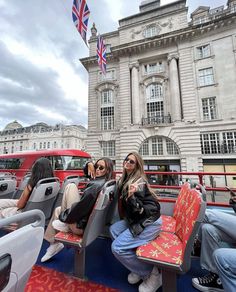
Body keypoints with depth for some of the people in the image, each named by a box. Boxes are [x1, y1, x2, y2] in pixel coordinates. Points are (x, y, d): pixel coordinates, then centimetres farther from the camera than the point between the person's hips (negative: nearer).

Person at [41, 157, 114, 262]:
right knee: (57, 210, 25)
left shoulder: (96, 186, -27)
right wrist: (90, 164, -6)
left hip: (80, 225, -9)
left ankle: (65, 225, 3)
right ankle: (54, 244, 28)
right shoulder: (105, 182, 2)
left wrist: (64, 217, -10)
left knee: (71, 186, -12)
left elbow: (81, 206, -26)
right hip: (91, 222, 9)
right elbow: (86, 172, 15)